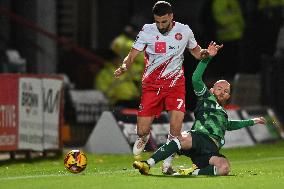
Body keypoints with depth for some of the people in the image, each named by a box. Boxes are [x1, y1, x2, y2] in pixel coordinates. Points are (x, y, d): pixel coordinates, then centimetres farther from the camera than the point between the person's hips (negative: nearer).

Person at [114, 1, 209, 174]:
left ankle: (167, 163, -4)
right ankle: (144, 137, 35)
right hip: (151, 85, 0)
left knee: (176, 123, -21)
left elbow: (197, 53, 17)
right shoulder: (147, 31, -3)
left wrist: (206, 52, -5)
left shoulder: (184, 31, 2)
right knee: (142, 131, -4)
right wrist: (124, 66, -23)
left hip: (175, 83, 0)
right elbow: (132, 56, -2)